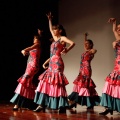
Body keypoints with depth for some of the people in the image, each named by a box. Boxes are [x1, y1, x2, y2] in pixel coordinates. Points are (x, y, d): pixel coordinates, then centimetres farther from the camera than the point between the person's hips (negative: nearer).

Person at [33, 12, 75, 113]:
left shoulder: (62, 38, -1)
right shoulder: (55, 39, 21)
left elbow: (73, 43, -16)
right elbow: (50, 29, 37)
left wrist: (66, 50, -26)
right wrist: (49, 19, 36)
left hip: (57, 63, -8)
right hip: (52, 63, 9)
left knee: (57, 83, -12)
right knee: (45, 82, 3)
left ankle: (62, 106, -12)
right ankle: (42, 105, 3)